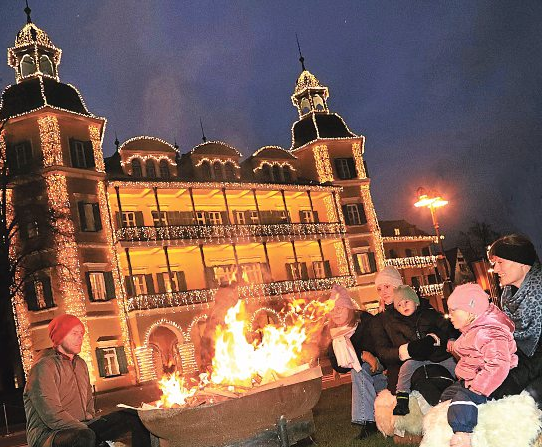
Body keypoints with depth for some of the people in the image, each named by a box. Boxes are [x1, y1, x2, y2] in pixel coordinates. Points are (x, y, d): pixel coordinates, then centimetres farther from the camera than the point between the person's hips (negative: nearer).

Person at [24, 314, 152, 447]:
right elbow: (52, 416, -22)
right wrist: (87, 430, -23)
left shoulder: (81, 364, 15)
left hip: (80, 427, 8)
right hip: (47, 435, -8)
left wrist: (90, 421, 5)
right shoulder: (43, 367, -13)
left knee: (133, 416, -6)